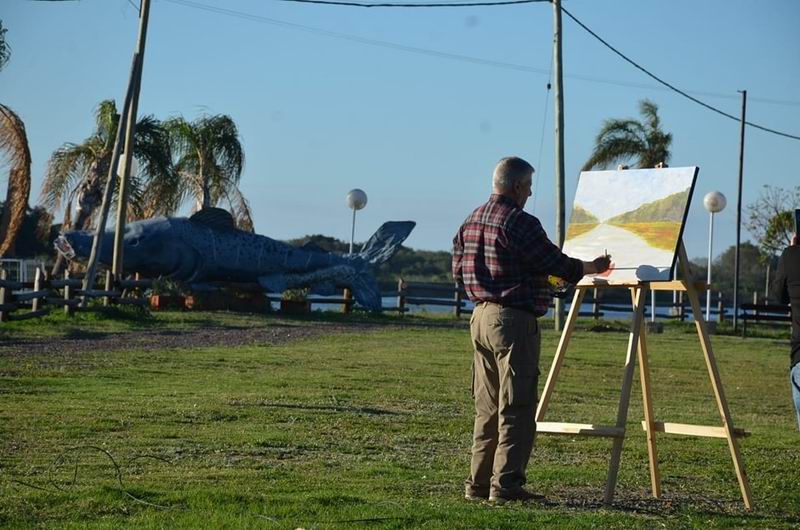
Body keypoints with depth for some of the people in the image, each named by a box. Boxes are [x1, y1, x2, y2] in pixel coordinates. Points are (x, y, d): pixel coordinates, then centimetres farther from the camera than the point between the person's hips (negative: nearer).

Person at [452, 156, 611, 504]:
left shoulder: (470, 222, 12)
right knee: (516, 409, -4)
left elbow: (459, 272, 17)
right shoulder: (520, 223, -14)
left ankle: (479, 484, 14)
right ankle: (505, 485, -6)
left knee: (487, 408, 13)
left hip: (480, 318, 9)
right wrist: (593, 268, 6)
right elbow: (556, 263, -11)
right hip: (513, 321, -8)